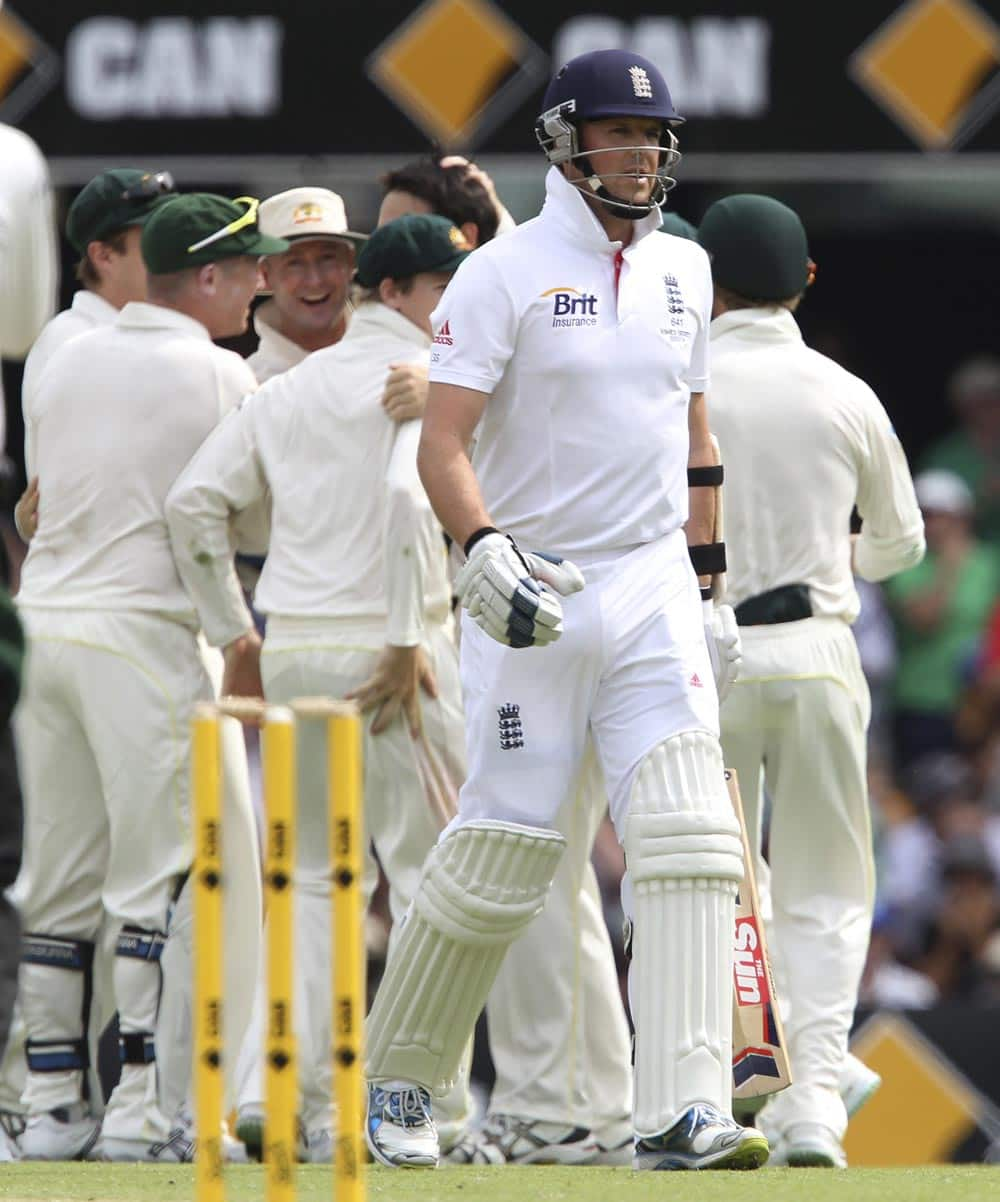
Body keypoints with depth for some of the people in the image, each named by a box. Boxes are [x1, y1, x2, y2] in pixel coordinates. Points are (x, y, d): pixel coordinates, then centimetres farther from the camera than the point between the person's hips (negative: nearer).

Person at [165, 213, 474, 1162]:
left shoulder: (290, 388, 16)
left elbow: (193, 502, 10)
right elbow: (406, 491, -22)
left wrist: (233, 631, 14)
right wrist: (407, 639, -19)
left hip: (292, 648, 6)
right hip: (387, 645, -6)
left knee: (313, 876, 13)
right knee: (428, 871, 0)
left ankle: (311, 1104, 8)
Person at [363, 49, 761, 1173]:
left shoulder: (683, 269, 13)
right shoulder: (504, 274, -6)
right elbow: (441, 442, -13)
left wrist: (711, 588, 20)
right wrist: (484, 552, -30)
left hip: (652, 586, 5)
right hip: (530, 597, -5)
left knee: (687, 839, -12)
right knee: (502, 849, -2)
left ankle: (682, 1110, -18)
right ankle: (393, 1077, 19)